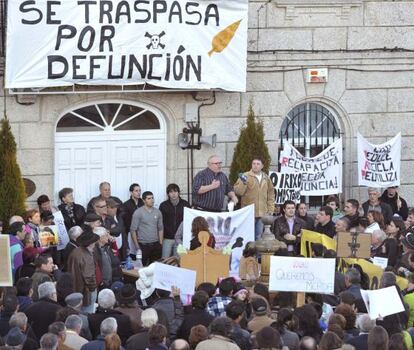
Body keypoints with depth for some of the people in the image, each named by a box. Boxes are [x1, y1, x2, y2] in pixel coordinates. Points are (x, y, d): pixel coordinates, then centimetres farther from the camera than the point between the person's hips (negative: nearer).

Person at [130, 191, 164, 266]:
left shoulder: (157, 212, 7)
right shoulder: (138, 213, -6)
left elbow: (160, 228, 14)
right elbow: (133, 230, -6)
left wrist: (161, 243, 7)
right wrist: (137, 246, -9)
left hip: (156, 245, 4)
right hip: (143, 245, -4)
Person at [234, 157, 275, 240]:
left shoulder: (266, 178, 13)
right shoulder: (245, 176, -1)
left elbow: (271, 195, 18)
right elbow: (238, 191, -7)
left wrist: (271, 209, 12)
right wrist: (243, 183, -23)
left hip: (262, 214, 4)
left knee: (258, 237, 8)